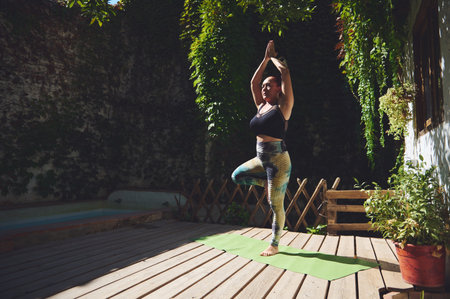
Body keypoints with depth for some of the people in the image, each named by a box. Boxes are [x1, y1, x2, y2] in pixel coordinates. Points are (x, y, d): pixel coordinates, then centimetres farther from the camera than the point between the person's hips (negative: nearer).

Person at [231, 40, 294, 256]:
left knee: (276, 204, 0)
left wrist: (273, 58, 6)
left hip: (278, 161, -7)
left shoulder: (283, 106, -8)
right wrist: (265, 59, 20)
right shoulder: (261, 106, 10)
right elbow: (253, 82, 17)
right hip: (261, 159, 7)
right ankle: (268, 183, 18)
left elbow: (285, 72, -12)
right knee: (237, 176, 12)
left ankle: (274, 245, 14)